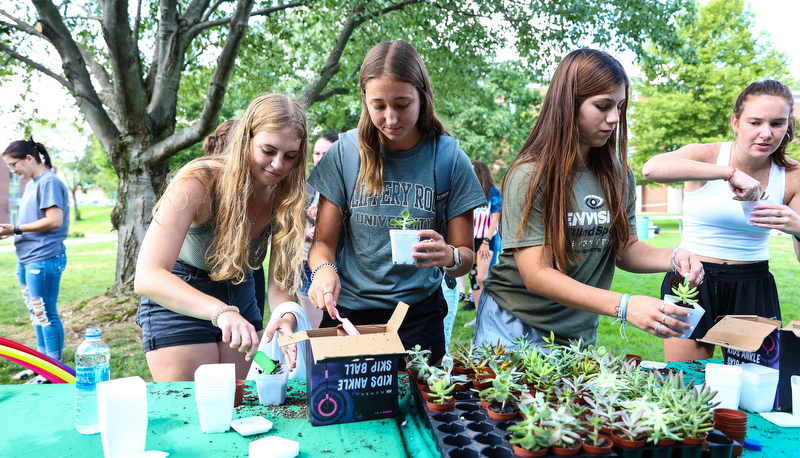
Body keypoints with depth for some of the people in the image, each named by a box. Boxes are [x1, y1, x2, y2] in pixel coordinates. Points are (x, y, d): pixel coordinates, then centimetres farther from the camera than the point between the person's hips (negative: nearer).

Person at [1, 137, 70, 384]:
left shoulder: (49, 182, -12)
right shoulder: (31, 184, 17)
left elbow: (54, 221, -20)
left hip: (44, 259, -10)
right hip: (27, 259, 10)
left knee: (45, 315, -3)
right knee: (37, 314, 16)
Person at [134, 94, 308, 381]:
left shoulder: (287, 195, -12)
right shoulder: (198, 182, -27)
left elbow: (280, 277, -13)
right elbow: (146, 278, -37)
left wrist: (286, 316, -36)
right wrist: (220, 311, -52)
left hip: (240, 297, 5)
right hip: (175, 298, -4)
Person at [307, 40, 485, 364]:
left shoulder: (449, 158, -7)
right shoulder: (346, 152, -5)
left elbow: (466, 257, -3)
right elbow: (324, 241, -1)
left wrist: (449, 256, -26)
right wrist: (323, 269, -23)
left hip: (419, 315, 0)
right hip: (348, 310, 1)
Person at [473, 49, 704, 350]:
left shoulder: (618, 175, 1)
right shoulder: (529, 175, -17)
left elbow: (624, 248, 8)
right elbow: (536, 275, -24)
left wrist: (672, 259, -14)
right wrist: (623, 306, -33)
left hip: (580, 334, 5)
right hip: (514, 325, -4)